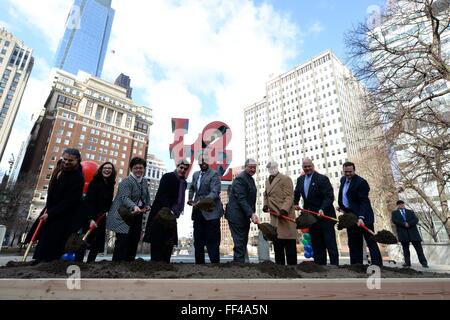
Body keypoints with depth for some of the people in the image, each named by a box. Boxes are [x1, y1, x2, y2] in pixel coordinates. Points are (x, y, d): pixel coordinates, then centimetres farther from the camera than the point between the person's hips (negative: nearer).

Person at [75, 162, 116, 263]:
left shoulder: (110, 184, 6)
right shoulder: (95, 181, -12)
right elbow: (89, 201, -20)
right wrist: (91, 218, -27)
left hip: (100, 217, 6)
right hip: (89, 216, -6)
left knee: (97, 245, 6)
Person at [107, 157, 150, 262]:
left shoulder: (144, 181, 11)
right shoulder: (126, 181, -14)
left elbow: (147, 196, 21)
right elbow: (125, 198, -26)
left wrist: (147, 205, 2)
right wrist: (134, 207, -43)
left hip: (137, 216, 8)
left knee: (134, 241, 13)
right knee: (123, 243, -5)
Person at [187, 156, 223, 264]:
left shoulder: (214, 174, -8)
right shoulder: (195, 174, 13)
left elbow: (215, 192, -18)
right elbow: (192, 188, 28)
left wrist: (203, 201, -32)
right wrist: (190, 198, 10)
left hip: (211, 212, -6)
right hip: (198, 212, 7)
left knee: (212, 241, -1)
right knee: (198, 240, 13)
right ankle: (199, 262, 26)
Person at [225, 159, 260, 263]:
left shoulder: (251, 179, 15)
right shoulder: (240, 178, -15)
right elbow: (241, 199, -22)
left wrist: (252, 213, 13)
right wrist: (251, 214, -27)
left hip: (245, 216, 9)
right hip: (237, 216, -9)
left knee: (243, 243, 14)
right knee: (240, 244, -5)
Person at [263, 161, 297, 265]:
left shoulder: (285, 179, -5)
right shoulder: (267, 181, 17)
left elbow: (289, 196, -13)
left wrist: (284, 209, -27)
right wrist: (265, 204, 6)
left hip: (285, 214, -7)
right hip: (274, 215, 7)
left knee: (289, 244, -2)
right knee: (277, 244, 13)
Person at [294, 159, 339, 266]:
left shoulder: (322, 179, -10)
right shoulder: (300, 180, 8)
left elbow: (329, 197, -16)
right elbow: (296, 194, 22)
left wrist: (322, 209, -28)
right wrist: (295, 203, 6)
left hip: (325, 216, -6)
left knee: (331, 245, 1)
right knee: (316, 246, 12)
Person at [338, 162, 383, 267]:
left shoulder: (361, 182, -15)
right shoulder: (343, 179, 10)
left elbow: (364, 202, -21)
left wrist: (361, 217, -30)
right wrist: (342, 206, 15)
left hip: (363, 216, -7)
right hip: (350, 216, 8)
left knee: (371, 242, -1)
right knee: (353, 243, 9)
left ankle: (377, 265, 4)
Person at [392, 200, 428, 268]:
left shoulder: (410, 212, 17)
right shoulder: (395, 213, 13)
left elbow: (416, 219, 3)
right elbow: (394, 220, -3)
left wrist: (409, 224, -13)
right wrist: (404, 224, -14)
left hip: (412, 231, 1)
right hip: (403, 232, -1)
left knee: (418, 247, 0)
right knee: (405, 248, 2)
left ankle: (424, 262, 6)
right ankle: (407, 263, 6)